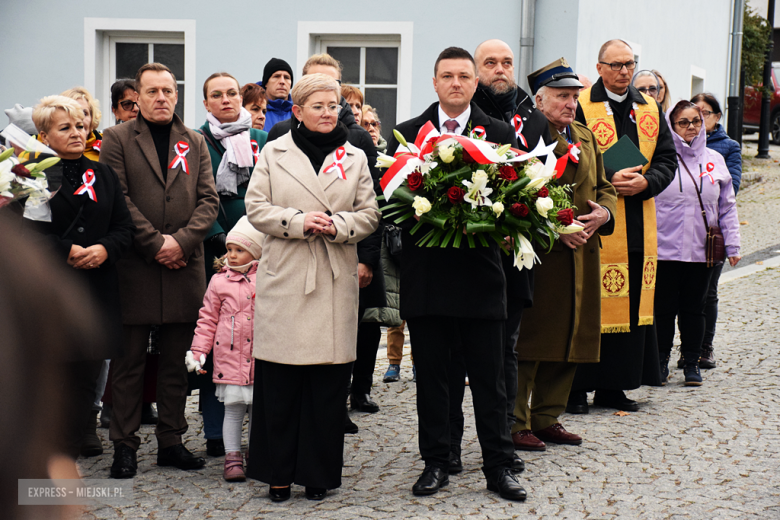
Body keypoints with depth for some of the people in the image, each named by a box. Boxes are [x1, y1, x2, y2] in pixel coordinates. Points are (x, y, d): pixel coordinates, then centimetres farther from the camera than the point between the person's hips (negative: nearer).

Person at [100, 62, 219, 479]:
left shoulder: (195, 143, 14)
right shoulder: (117, 139, 3)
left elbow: (208, 200, 6)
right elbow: (118, 200, -6)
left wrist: (181, 240, -9)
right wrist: (155, 243, -12)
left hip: (183, 268, 3)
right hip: (134, 268, -3)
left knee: (176, 363, 8)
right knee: (129, 362, 2)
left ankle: (171, 441, 17)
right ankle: (124, 445, 10)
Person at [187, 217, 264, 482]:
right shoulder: (219, 281, 3)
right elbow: (208, 319, 5)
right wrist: (198, 350, -2)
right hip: (230, 358, -1)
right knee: (233, 410, 3)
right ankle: (233, 458, 11)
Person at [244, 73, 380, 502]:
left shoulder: (355, 158, 11)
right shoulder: (273, 153, 7)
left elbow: (370, 214, 8)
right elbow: (255, 208, 2)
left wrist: (337, 226, -11)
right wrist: (299, 222, -13)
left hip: (335, 284, 1)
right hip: (284, 281, -1)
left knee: (328, 382, 2)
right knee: (279, 382, 0)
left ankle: (319, 472, 13)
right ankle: (278, 472, 11)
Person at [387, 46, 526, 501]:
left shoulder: (501, 134, 7)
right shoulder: (407, 133, 8)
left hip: (480, 272, -1)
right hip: (426, 273, 1)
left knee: (489, 376, 4)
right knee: (432, 374, 8)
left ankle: (499, 467, 13)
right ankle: (436, 463, 18)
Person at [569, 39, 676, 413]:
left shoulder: (650, 110, 14)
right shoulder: (580, 106, -2)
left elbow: (667, 159, 11)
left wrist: (645, 182, -8)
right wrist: (608, 179, -18)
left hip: (637, 224, 5)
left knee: (630, 301, 7)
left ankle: (612, 387, 16)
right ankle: (575, 388, 3)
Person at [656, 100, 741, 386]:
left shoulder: (714, 160, 9)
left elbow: (727, 207, 13)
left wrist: (732, 244, 8)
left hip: (702, 251, 3)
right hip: (664, 249, -3)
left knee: (694, 308, 10)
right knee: (663, 308, 4)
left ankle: (692, 362, 20)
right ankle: (661, 361, 18)